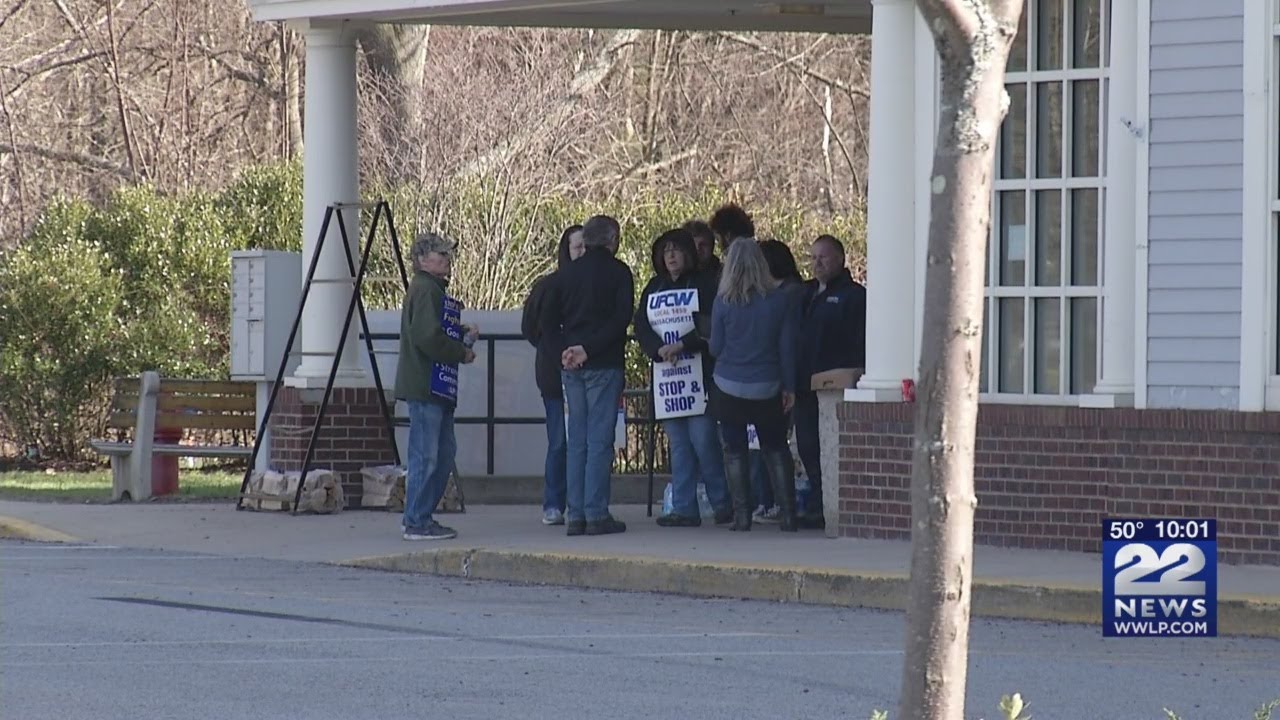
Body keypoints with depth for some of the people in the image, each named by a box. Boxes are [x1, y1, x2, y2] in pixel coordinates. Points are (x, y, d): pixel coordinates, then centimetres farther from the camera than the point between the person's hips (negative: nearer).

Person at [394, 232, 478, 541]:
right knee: (426, 455, -8)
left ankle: (422, 517, 20)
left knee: (445, 454, 15)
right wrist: (462, 352, -11)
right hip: (425, 386, -11)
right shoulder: (425, 290, -13)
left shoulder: (434, 290, 20)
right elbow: (429, 338, -23)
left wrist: (463, 334, 8)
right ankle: (417, 523, -4)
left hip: (439, 387, 11)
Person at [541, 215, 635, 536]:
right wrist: (589, 349, -13)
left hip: (571, 368, 5)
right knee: (600, 440, -4)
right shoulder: (617, 272, -4)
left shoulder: (566, 273, 10)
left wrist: (564, 352, 6)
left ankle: (574, 514, 7)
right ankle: (596, 514, -7)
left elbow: (547, 320, 9)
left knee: (577, 441, 9)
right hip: (604, 365, -5)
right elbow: (622, 319, -14)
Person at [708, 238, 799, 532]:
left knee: (734, 451, 5)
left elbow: (716, 347, -2)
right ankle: (787, 513, 7)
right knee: (776, 450, 12)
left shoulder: (724, 302, -8)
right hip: (767, 387, 2)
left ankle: (741, 515, 0)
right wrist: (789, 386, 8)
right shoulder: (778, 300, -4)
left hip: (731, 386, -2)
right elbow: (788, 346, 0)